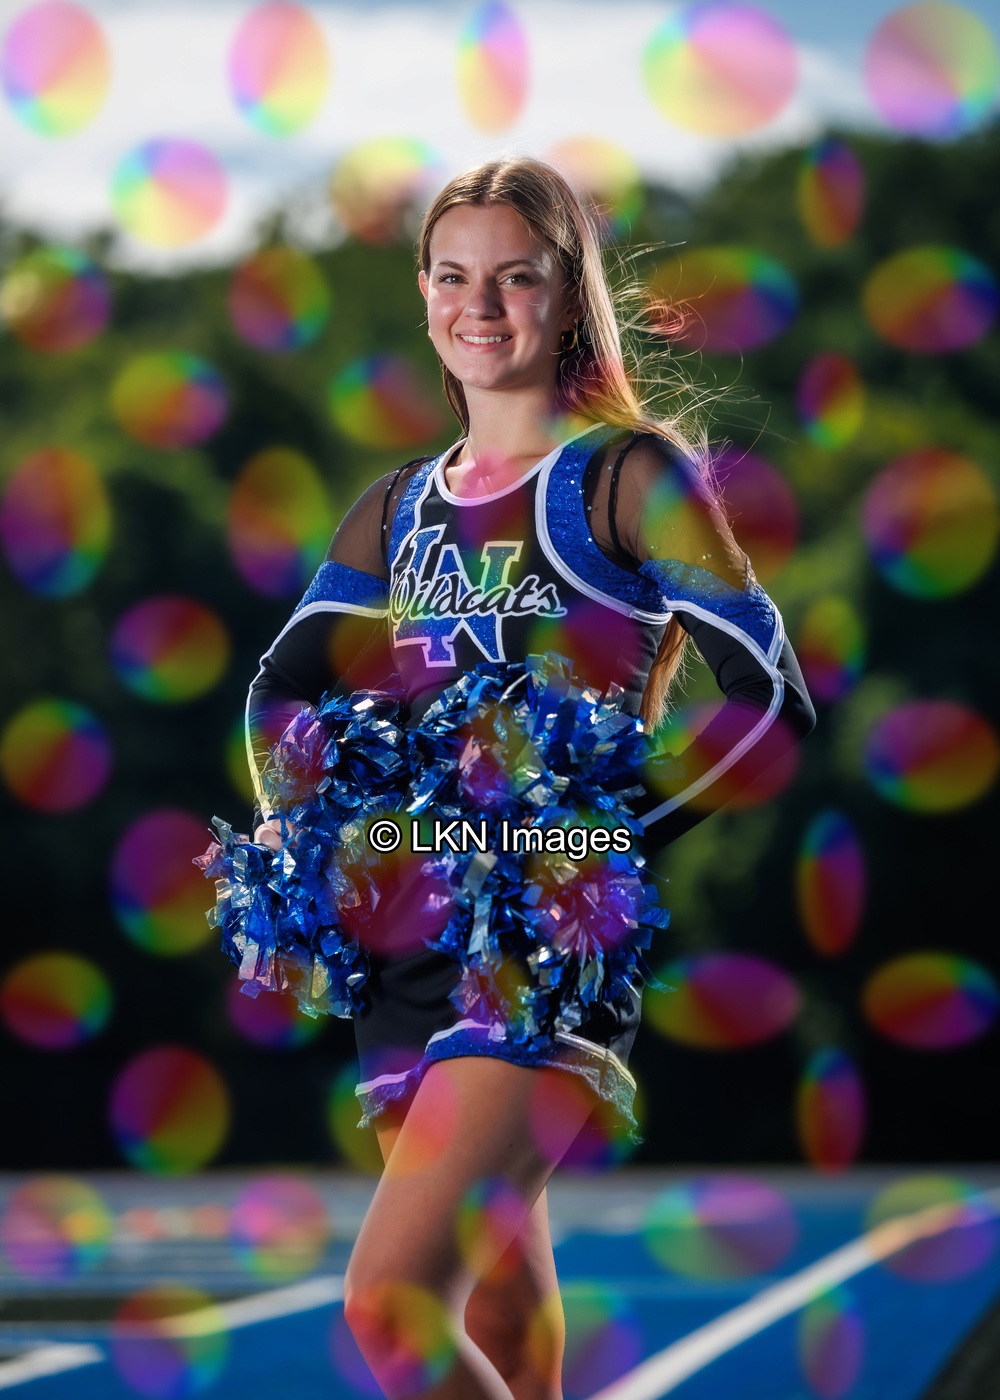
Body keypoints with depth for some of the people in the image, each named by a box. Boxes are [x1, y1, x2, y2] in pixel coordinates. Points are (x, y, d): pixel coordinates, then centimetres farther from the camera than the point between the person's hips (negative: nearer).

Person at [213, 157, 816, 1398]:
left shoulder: (630, 475, -2)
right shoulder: (400, 508, 17)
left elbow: (773, 701, -8)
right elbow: (285, 686, 18)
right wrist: (294, 822, -2)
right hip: (408, 943, 7)